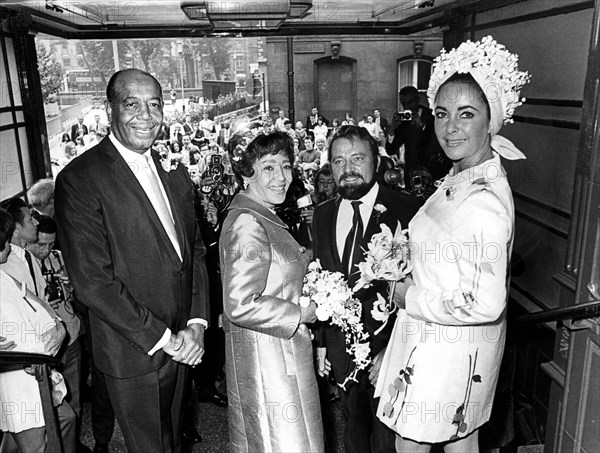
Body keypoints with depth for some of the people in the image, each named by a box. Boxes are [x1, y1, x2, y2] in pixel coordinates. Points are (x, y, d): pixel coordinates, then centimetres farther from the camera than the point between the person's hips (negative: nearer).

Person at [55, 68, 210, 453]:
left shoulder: (175, 173, 5)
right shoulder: (79, 179, -16)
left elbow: (196, 251, 7)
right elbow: (92, 281, -20)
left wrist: (197, 323, -4)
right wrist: (162, 338, -17)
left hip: (181, 345, 6)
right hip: (133, 355, -5)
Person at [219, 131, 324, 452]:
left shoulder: (263, 217, 10)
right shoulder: (247, 224, -21)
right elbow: (239, 306, -27)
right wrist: (302, 313, -18)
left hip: (279, 353, 10)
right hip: (267, 355, -10)